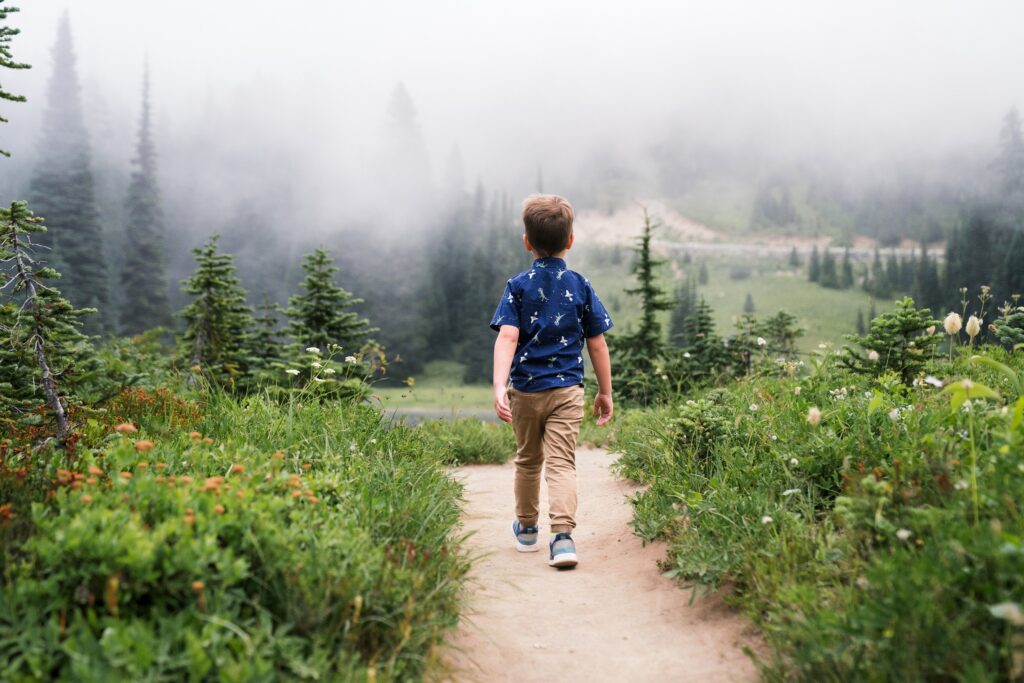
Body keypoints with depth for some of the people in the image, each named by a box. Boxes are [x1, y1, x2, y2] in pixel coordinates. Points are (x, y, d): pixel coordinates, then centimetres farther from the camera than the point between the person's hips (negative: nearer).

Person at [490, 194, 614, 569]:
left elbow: (507, 338, -15)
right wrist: (605, 392, 11)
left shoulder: (518, 286, -2)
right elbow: (597, 344, 2)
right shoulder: (580, 285, 1)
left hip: (525, 389, 1)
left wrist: (499, 387, -22)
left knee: (528, 460, 18)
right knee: (561, 463, -4)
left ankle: (527, 530, 35)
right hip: (567, 390, -1)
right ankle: (562, 535, -22)